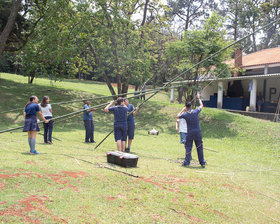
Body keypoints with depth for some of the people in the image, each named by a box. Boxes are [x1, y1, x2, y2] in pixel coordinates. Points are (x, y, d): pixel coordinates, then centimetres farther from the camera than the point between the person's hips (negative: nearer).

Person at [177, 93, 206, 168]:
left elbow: (177, 117, 13)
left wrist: (182, 110, 16)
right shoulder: (195, 112, -6)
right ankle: (202, 163, 12)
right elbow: (201, 105, 13)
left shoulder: (185, 114, -6)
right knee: (199, 148, 8)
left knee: (188, 148, 7)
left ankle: (186, 162, 2)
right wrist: (199, 98, 26)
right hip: (198, 132, 1)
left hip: (190, 133, -1)